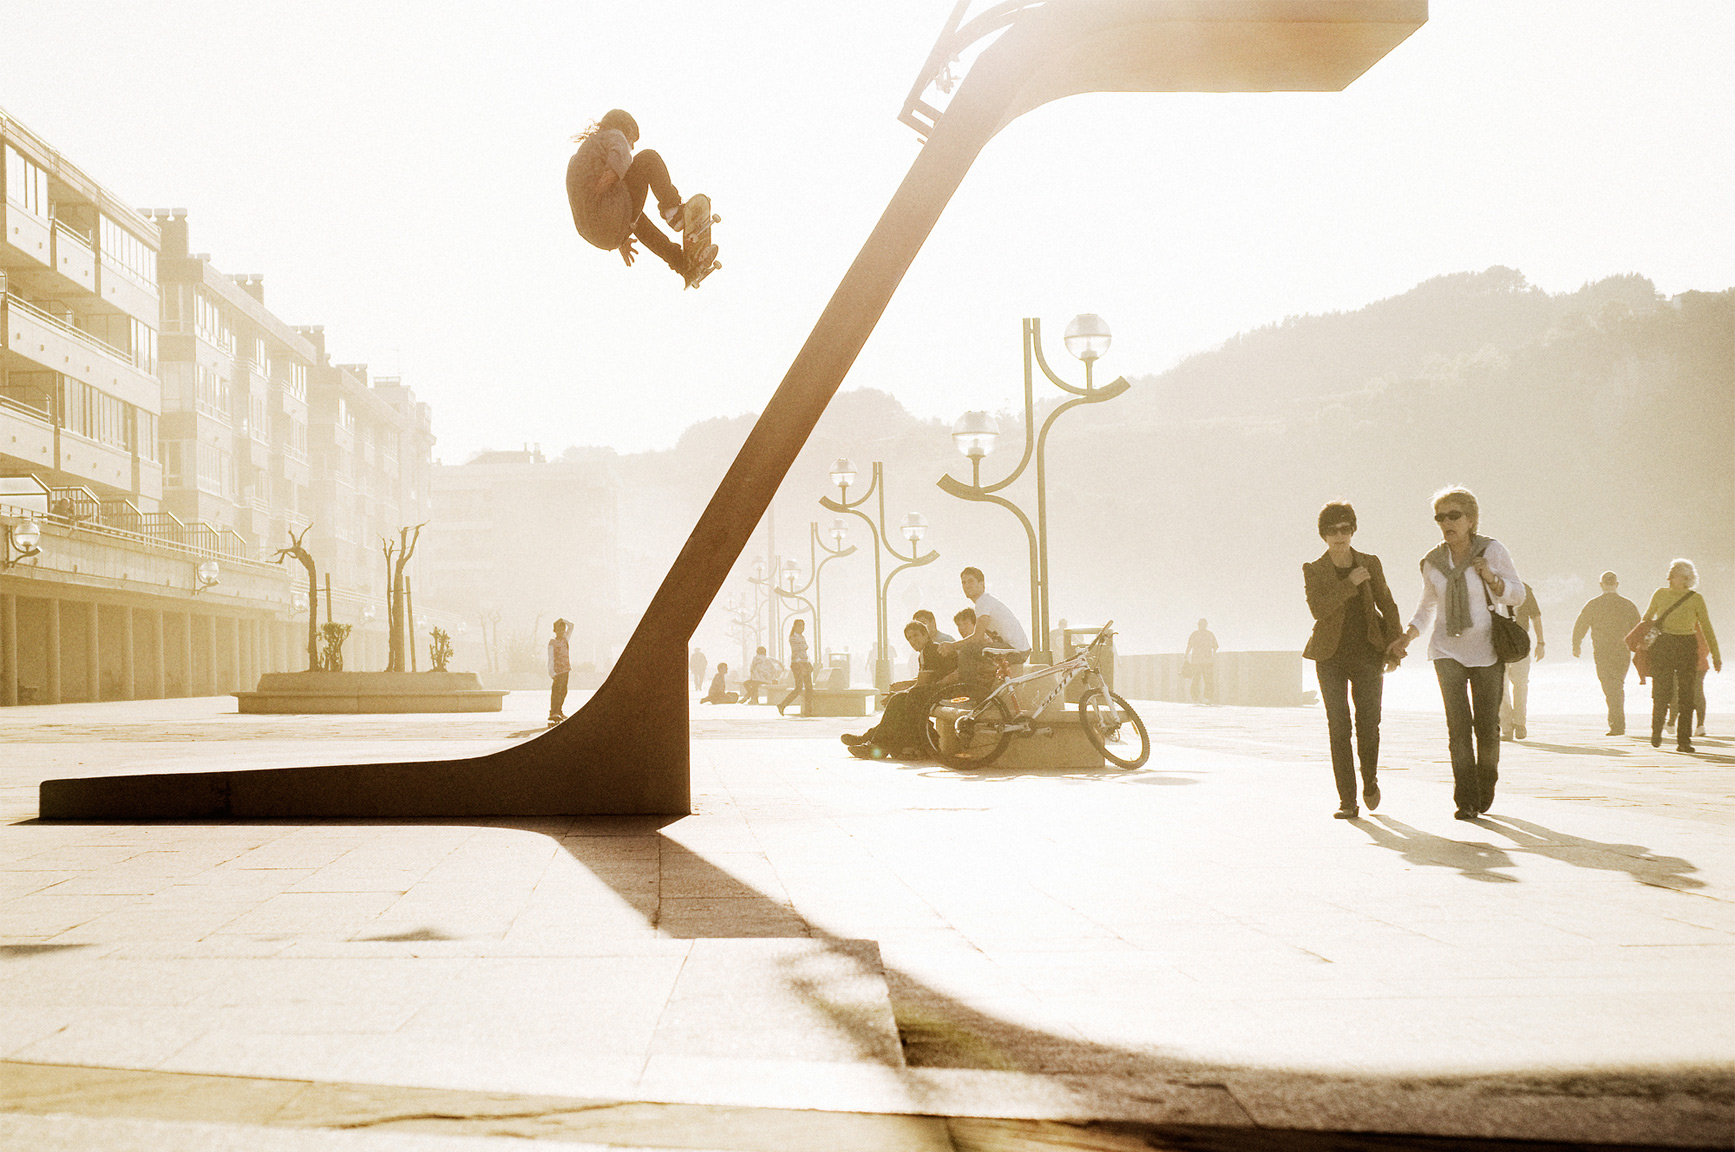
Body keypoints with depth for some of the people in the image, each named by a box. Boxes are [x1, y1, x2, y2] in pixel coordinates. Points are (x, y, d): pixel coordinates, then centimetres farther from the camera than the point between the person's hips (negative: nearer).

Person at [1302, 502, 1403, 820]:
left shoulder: (1370, 564, 6)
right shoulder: (1313, 570, 1)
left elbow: (1388, 605, 9)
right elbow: (1317, 608, -14)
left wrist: (1396, 646, -1)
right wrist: (1350, 584, -18)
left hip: (1367, 655, 1)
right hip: (1331, 657, -1)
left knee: (1368, 725, -4)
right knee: (1339, 728, -5)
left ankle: (1370, 781, 25)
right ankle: (1347, 802, 0)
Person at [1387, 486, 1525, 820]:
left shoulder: (1492, 551, -5)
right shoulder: (1432, 562, 3)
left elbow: (1517, 596, 0)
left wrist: (1491, 578, -18)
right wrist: (1407, 637, 5)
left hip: (1486, 651, -1)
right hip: (1447, 650, 1)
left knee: (1487, 726, 4)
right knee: (1458, 726, -10)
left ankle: (1485, 793, 26)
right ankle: (1466, 801, -6)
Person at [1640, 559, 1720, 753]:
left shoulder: (1696, 599, 1)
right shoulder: (1660, 594, 4)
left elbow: (1706, 628, 5)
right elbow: (1648, 619, 16)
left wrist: (1715, 655, 4)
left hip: (1687, 648, 0)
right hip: (1662, 647, 0)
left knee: (1686, 695, -3)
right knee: (1661, 693, -3)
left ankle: (1683, 741, 1)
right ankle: (1656, 733, 21)